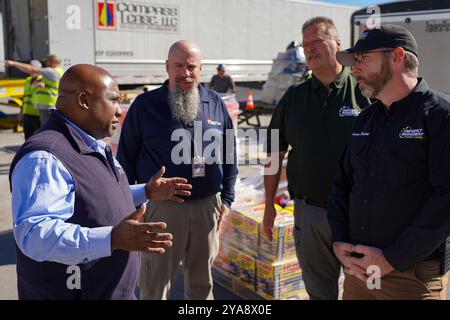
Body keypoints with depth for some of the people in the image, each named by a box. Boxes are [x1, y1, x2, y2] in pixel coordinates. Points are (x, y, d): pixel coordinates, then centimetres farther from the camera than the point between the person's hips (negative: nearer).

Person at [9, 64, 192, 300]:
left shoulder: (93, 145, 9)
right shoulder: (44, 158, -24)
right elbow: (34, 234, -33)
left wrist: (146, 192, 12)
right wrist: (113, 239, -41)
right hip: (67, 292, -9)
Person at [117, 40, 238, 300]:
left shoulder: (216, 103, 6)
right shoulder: (145, 104, -2)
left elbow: (229, 153, 10)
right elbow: (127, 157, 1)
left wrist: (227, 198, 6)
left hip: (207, 205, 3)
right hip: (161, 206, -2)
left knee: (202, 281, 18)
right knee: (155, 285, 9)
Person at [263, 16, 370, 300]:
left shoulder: (365, 92, -4)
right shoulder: (294, 97, 6)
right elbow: (275, 154, 10)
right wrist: (269, 205, 8)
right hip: (309, 212, 3)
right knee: (319, 289, 17)